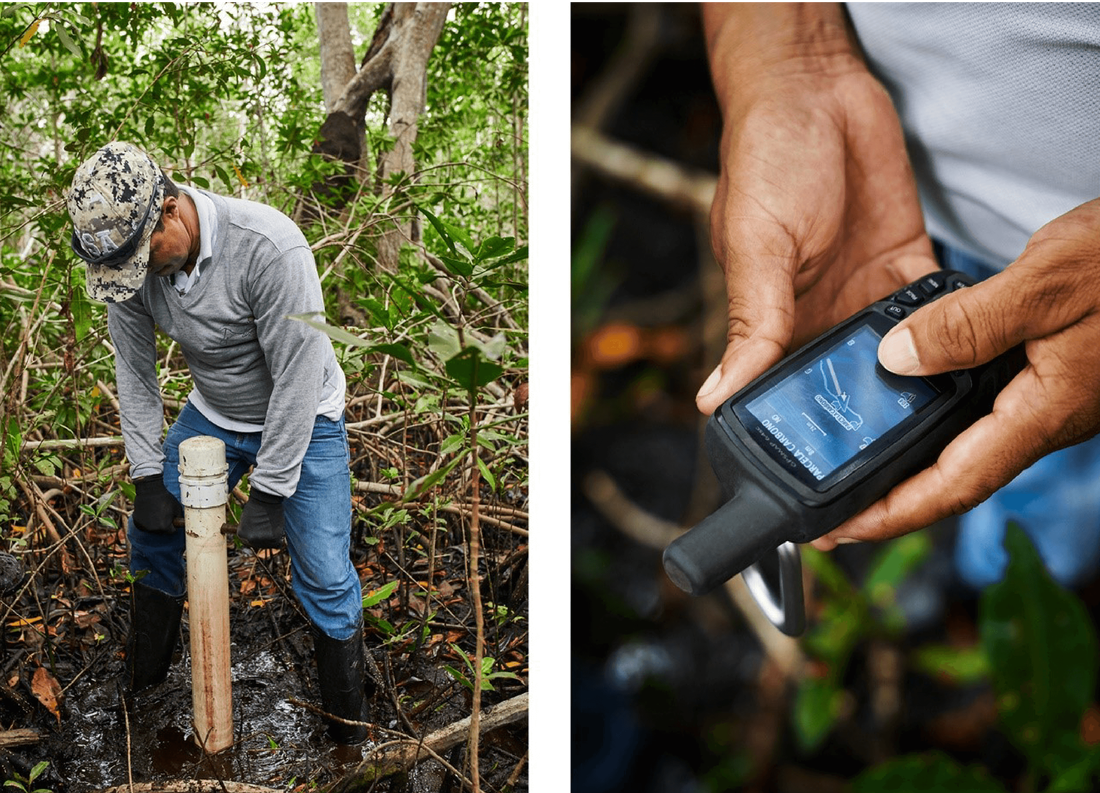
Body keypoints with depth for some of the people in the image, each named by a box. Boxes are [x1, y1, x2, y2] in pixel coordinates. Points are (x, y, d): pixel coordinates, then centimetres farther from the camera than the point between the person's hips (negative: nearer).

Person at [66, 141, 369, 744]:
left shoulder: (270, 248, -35)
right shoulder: (128, 256, -16)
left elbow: (297, 376, -30)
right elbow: (134, 372, -4)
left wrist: (268, 493, -25)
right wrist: (148, 475, -6)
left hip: (300, 421, -5)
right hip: (210, 416, 6)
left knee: (324, 578, -7)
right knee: (152, 532, 12)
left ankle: (349, 722, 14)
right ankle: (142, 682, 36)